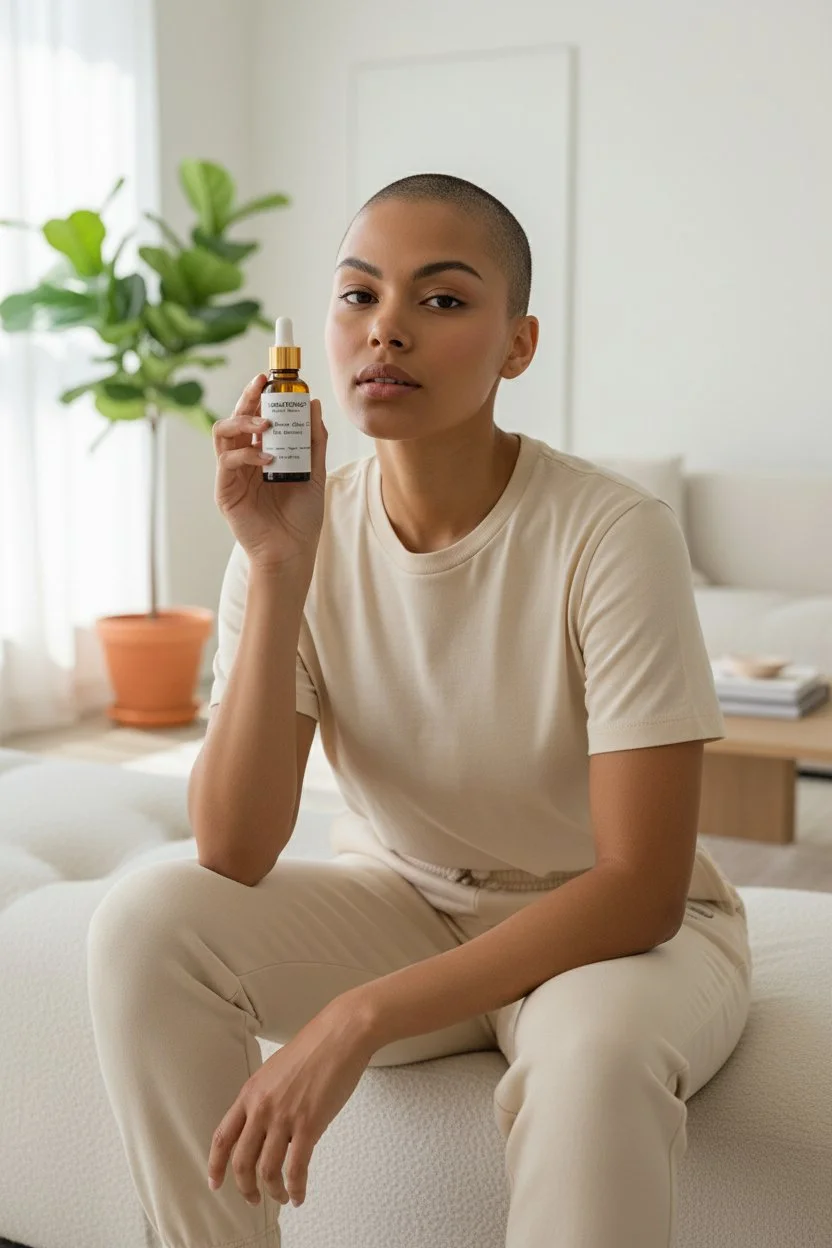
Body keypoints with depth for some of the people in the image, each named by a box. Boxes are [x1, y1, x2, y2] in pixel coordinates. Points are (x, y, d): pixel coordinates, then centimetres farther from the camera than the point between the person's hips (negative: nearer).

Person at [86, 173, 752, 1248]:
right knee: (147, 919, -19)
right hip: (401, 905, 4)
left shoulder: (613, 534, -23)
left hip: (616, 932, -3)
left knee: (594, 1049, -37)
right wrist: (277, 568, -27)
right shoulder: (302, 530, -11)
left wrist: (360, 1017, -30)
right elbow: (234, 857, -18)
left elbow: (638, 892, -23)